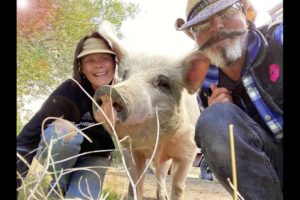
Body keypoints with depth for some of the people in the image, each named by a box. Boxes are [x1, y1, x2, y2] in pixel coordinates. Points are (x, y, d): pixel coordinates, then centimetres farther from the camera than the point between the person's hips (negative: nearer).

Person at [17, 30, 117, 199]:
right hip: (61, 155, -1)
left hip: (94, 157, 2)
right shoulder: (71, 90, -28)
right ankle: (59, 186, -9)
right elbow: (32, 133, -36)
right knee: (64, 131, -36)